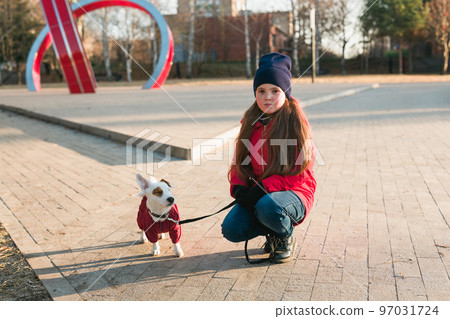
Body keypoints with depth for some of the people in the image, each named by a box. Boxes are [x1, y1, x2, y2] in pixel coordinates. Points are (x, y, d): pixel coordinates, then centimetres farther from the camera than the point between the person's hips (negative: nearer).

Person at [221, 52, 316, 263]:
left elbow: (300, 170, -13)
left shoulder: (295, 121, -8)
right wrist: (239, 188, -10)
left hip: (293, 193, -4)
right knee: (231, 229, -20)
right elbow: (239, 161, 12)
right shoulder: (251, 121, 8)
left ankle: (286, 238, -1)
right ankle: (272, 231, 13)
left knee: (267, 206, -37)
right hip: (257, 194, 5)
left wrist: (263, 189, -21)